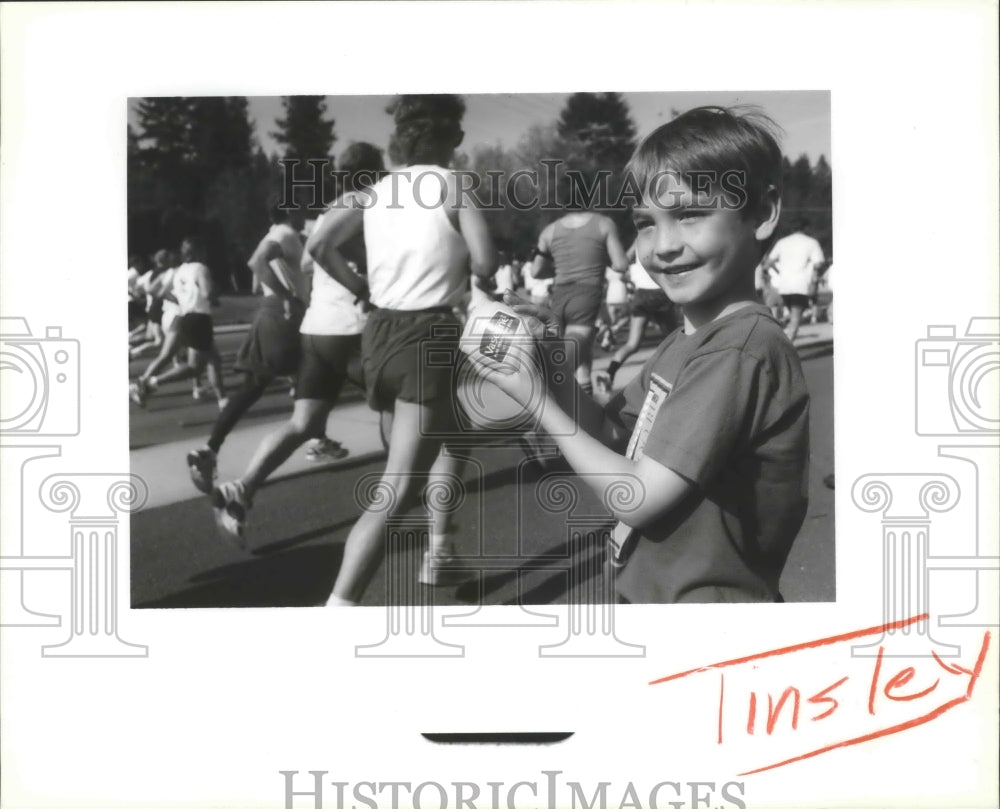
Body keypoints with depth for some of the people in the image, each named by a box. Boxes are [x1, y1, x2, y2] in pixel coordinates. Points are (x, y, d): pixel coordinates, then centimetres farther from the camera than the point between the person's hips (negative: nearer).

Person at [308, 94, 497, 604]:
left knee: (448, 435, 29)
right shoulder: (452, 185, -6)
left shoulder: (378, 189, 8)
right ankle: (339, 604, -21)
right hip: (427, 337, -7)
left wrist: (362, 290, 12)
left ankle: (440, 553, 34)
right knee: (397, 490, -11)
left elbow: (319, 246, 1)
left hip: (380, 330, 7)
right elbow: (486, 263, -10)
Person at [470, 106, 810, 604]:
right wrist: (550, 366, -7)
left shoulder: (739, 351, -24)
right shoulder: (686, 341, 4)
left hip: (706, 595, -8)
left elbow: (637, 499, -23)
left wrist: (538, 400, -14)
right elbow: (612, 434, 9)